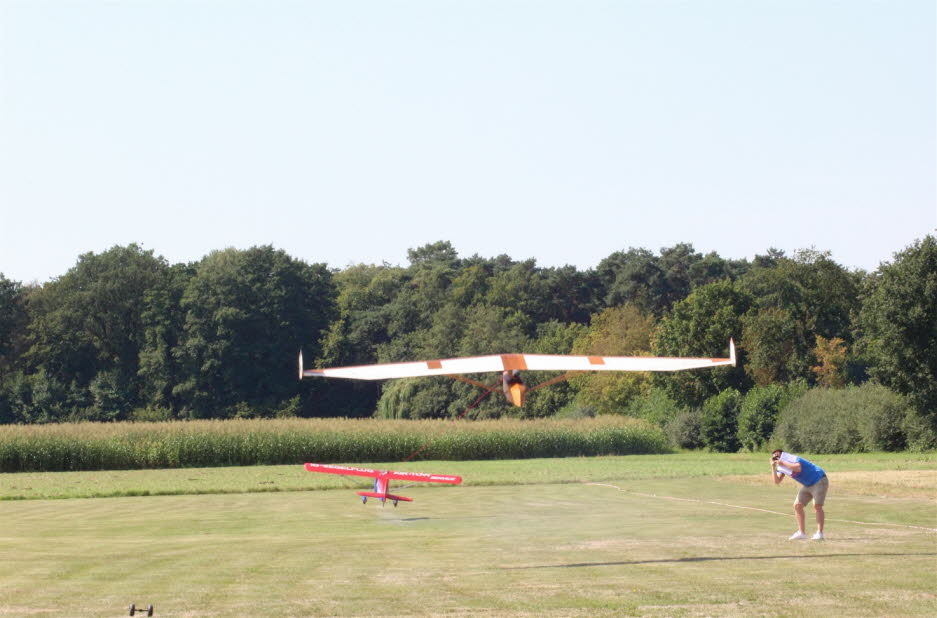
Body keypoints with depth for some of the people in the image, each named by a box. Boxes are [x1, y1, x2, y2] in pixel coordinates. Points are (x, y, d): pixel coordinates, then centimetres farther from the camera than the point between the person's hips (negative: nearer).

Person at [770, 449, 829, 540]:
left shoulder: (793, 459, -20)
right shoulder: (781, 468, 5)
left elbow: (798, 468, -41)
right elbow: (777, 481, -4)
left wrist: (783, 463, -33)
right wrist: (773, 467, -12)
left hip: (819, 481, -9)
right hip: (808, 485, 9)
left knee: (817, 505, -18)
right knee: (797, 505, 2)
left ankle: (819, 533, -17)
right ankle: (801, 532, 7)